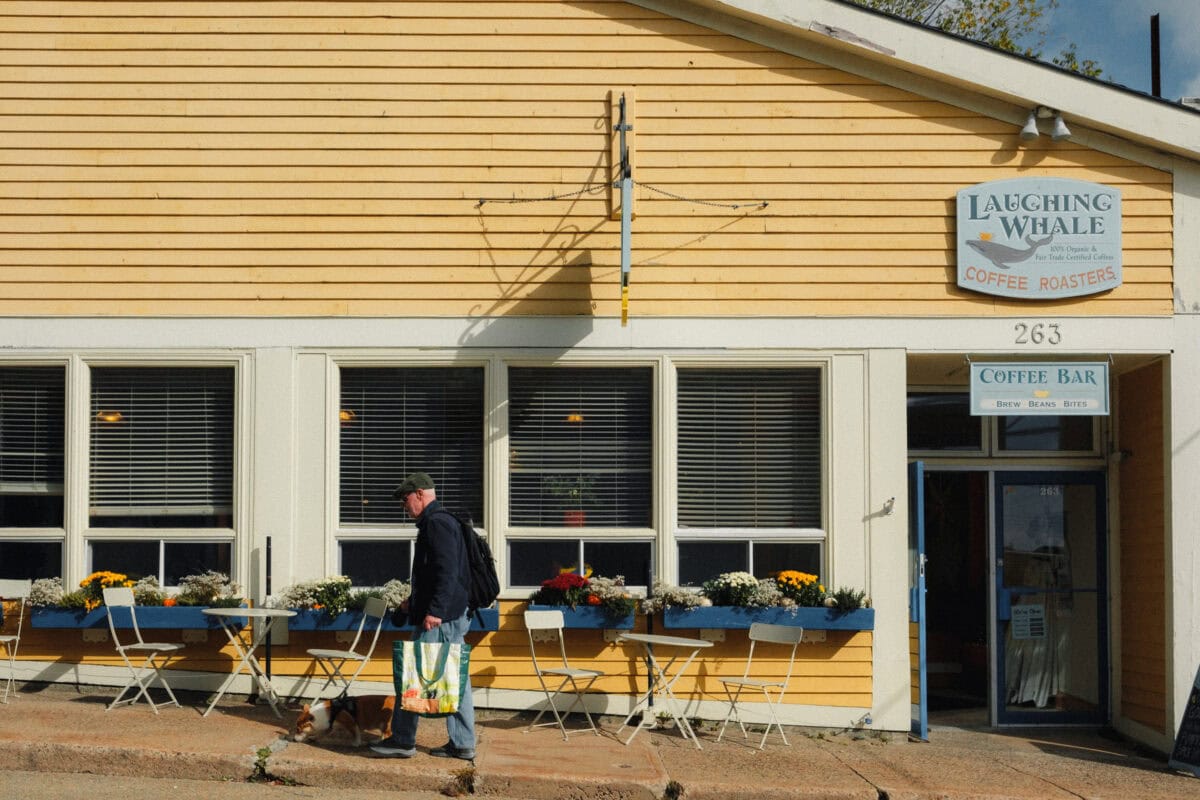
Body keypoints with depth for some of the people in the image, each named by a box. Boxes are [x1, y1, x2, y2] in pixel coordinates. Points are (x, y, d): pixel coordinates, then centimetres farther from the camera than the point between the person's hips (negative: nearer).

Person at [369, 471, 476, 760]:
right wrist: (416, 601, 26)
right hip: (452, 614, 11)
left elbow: (447, 571, -22)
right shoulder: (442, 521, 20)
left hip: (438, 618, -11)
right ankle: (462, 744, 11)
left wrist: (434, 611, -26)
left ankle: (402, 740, 2)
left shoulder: (436, 522, -13)